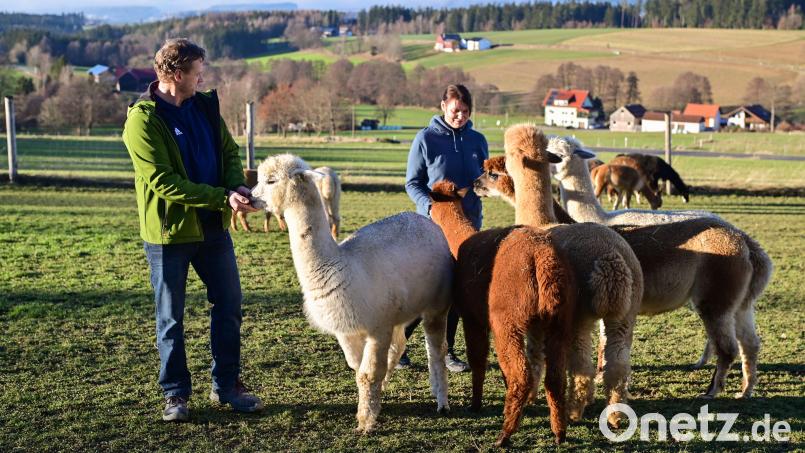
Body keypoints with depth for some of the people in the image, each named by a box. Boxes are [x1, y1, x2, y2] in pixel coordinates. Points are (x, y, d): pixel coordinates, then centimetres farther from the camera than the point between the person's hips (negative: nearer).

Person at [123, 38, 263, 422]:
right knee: (170, 317, 7)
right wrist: (223, 198, -26)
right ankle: (175, 394, 21)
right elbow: (163, 182, -23)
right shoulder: (142, 120, -17)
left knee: (229, 305, 12)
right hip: (169, 231, -6)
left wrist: (238, 188, -13)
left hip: (213, 228, 6)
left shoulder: (205, 106, 4)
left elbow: (229, 152, 8)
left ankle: (226, 385, 26)